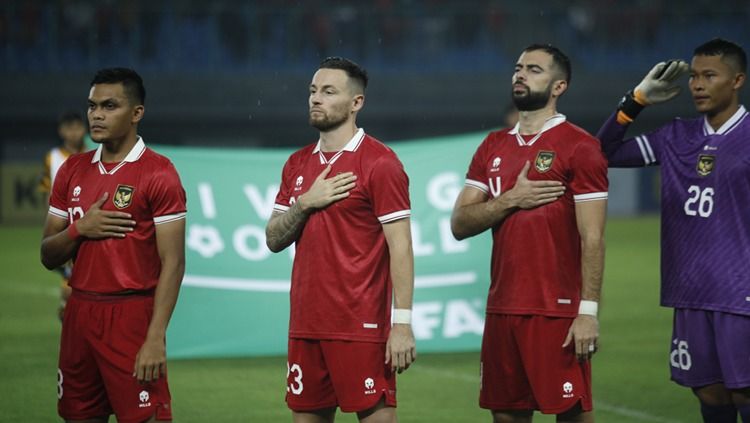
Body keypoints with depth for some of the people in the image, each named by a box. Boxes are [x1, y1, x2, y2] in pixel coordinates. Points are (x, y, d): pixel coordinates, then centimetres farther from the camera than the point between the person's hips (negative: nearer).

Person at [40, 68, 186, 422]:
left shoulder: (158, 173, -6)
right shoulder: (73, 170, 12)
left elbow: (172, 263, -10)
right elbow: (48, 257, 14)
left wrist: (156, 338, -18)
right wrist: (79, 229, -7)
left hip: (132, 314, -6)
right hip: (79, 313, 6)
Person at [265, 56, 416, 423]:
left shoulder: (379, 162, -7)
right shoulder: (298, 165, 14)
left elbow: (400, 246, -11)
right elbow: (273, 239, 13)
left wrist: (403, 323, -17)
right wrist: (305, 203, -7)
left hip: (360, 325, -7)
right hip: (305, 323, 7)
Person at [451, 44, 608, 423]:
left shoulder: (579, 147, -5)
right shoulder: (493, 147, 14)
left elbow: (592, 238, -10)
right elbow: (459, 224, 9)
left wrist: (588, 311, -16)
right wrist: (510, 200, -8)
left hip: (557, 312, -6)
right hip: (502, 308, 6)